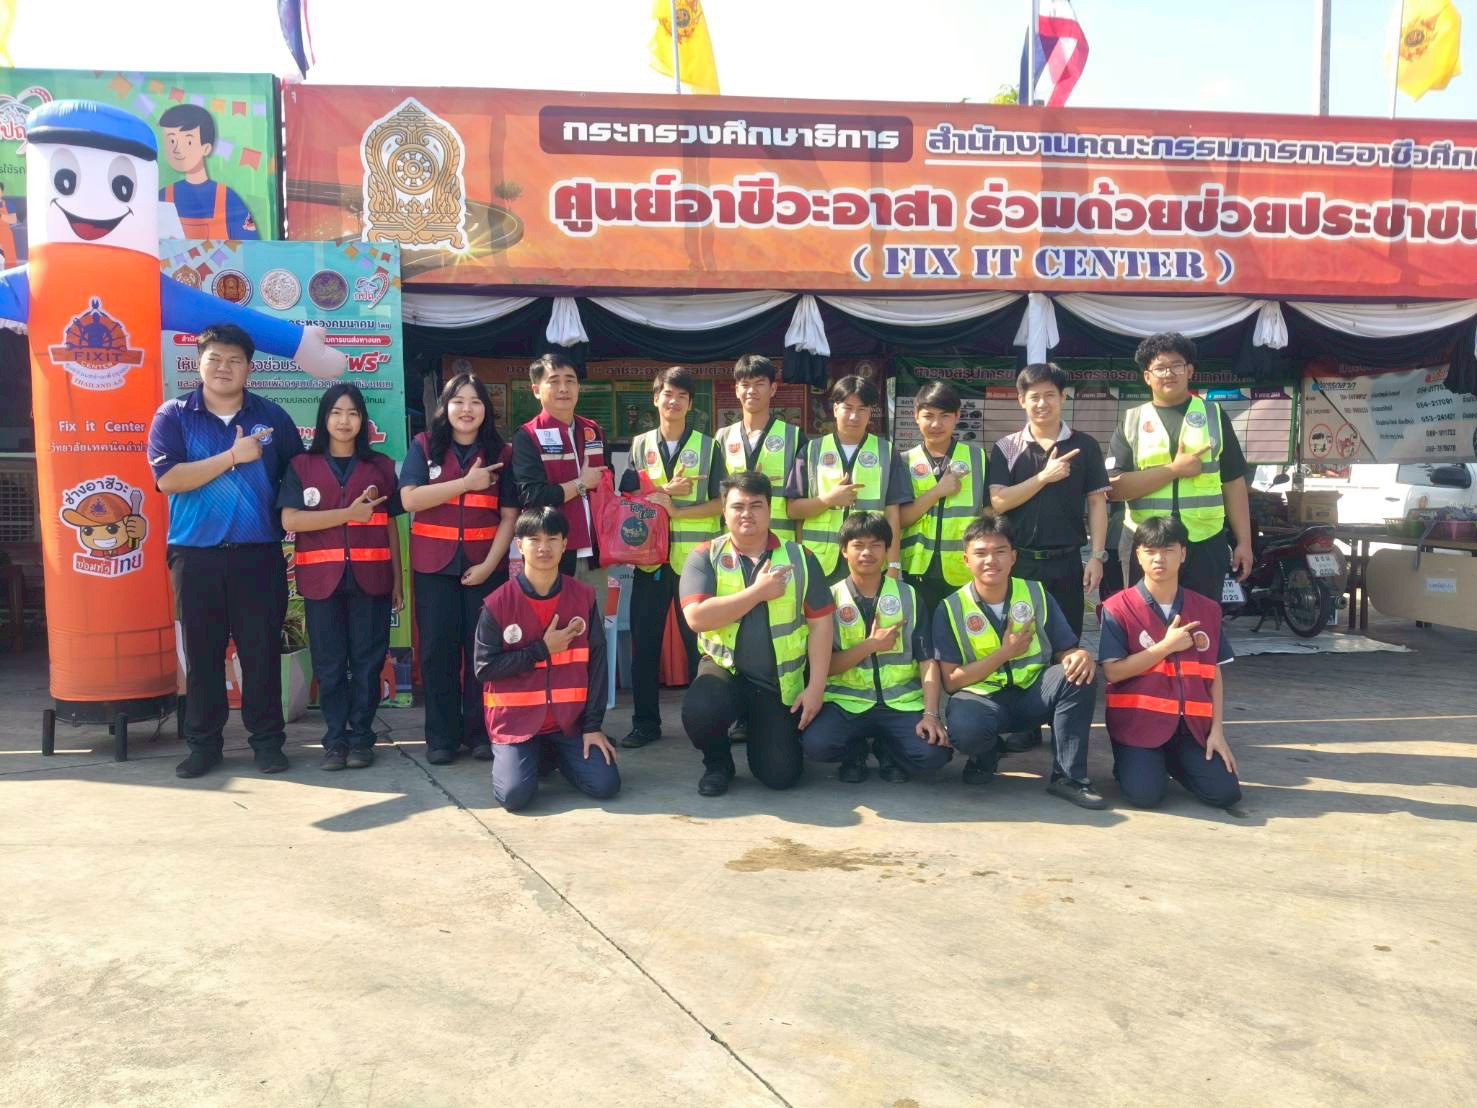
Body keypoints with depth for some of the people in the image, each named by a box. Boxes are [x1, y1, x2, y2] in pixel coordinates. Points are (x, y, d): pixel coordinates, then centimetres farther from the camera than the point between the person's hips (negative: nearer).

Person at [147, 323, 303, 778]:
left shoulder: (272, 416, 6)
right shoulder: (173, 415, 2)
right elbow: (168, 479, -12)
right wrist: (234, 456, -14)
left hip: (259, 554, 0)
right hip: (196, 555, 0)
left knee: (262, 649, 3)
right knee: (202, 652, 7)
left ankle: (267, 740, 14)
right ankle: (203, 743, 18)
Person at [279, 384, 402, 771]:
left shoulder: (381, 466, 10)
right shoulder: (301, 466, 6)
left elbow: (390, 527, 10)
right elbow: (290, 520, -7)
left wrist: (397, 581, 6)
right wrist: (350, 513, -13)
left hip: (370, 578, 1)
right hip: (322, 578, 0)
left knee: (367, 660, 3)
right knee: (329, 664, 4)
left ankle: (361, 737, 12)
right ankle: (335, 739, 12)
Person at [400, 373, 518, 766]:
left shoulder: (500, 453, 4)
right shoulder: (424, 445, 3)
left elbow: (509, 516, 1)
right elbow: (409, 499, -10)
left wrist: (489, 564, -10)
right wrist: (468, 482, -14)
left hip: (485, 564, 1)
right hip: (434, 565, 0)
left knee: (482, 648, 4)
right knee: (438, 649, 3)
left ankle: (480, 732, 14)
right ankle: (442, 736, 11)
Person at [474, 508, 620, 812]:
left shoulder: (584, 597, -3)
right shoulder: (497, 603, -9)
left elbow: (596, 664, -1)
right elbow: (485, 668, -8)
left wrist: (592, 725, -5)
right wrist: (542, 650, -14)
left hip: (568, 721, 2)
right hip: (516, 722, -2)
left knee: (605, 785, -12)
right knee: (515, 795, -21)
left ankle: (555, 754, 18)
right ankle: (511, 756, 15)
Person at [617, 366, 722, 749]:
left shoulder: (707, 446, 4)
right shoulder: (639, 445, 11)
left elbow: (721, 502, -2)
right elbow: (627, 497, 4)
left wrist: (676, 511, -14)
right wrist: (666, 490, -11)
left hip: (695, 557, -2)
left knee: (698, 639, 2)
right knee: (644, 640, 4)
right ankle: (645, 721, 14)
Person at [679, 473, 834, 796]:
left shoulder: (799, 557, 1)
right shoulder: (705, 557, -4)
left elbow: (820, 623, 1)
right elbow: (697, 617, -18)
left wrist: (816, 686, -7)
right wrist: (758, 591, -18)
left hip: (781, 683, 1)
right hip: (725, 668, -1)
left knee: (781, 775, -5)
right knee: (698, 710, -34)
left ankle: (758, 730, 32)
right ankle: (718, 762, 2)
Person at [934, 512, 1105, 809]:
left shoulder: (1037, 595, 2)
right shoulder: (951, 609, -5)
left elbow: (1065, 651, 3)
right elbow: (951, 681, -8)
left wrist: (1080, 656, -23)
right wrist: (1006, 653, -15)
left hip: (1033, 694, 3)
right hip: (981, 697, -2)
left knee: (1078, 675, -28)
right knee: (965, 729, -37)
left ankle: (1069, 777, -15)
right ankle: (986, 754, 3)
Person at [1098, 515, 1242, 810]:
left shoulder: (1207, 609, 8)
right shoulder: (1118, 608, -5)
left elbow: (1214, 675, 9)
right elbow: (1112, 672, -11)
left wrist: (1217, 730, 1)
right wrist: (1167, 646, -13)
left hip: (1190, 724, 4)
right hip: (1138, 721, -4)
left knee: (1224, 793, -11)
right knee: (1145, 794, -22)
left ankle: (1171, 761, 18)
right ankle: (1131, 762, 14)